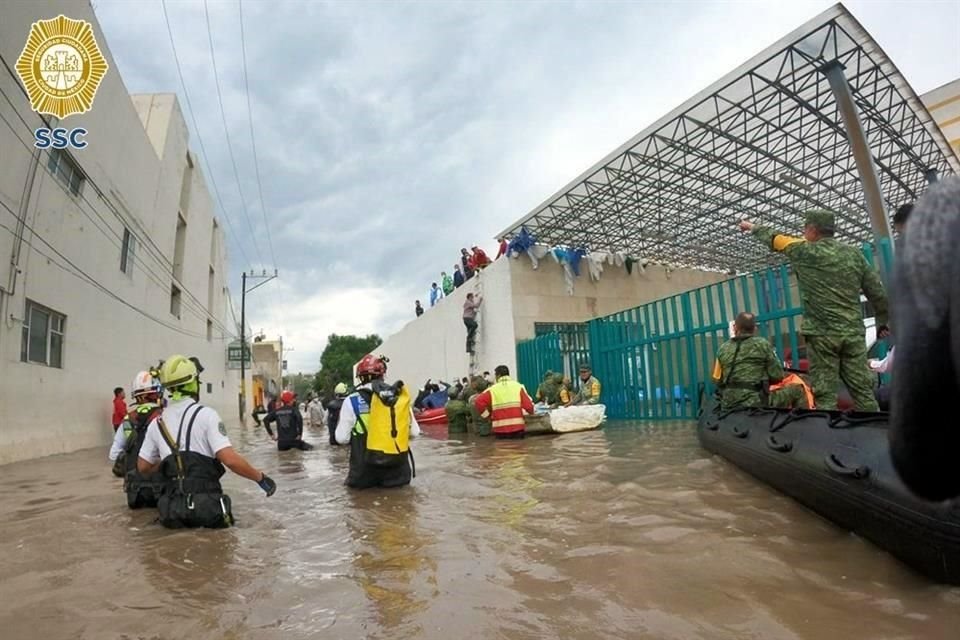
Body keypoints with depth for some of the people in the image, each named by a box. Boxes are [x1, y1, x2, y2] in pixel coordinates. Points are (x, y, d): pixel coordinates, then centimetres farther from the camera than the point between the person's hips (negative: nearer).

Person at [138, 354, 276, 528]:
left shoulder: (156, 424, 7)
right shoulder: (206, 414, -10)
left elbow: (143, 467, 18)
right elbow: (230, 459, -17)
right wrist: (260, 477, -7)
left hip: (174, 508, 4)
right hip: (206, 504, -4)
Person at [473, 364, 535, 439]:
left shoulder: (492, 389, 1)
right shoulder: (518, 386, 2)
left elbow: (478, 401, -10)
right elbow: (528, 405, -5)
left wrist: (486, 414, 5)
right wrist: (531, 412, 17)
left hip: (500, 429, 0)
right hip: (518, 427, 0)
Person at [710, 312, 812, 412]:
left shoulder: (722, 349, 5)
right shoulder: (762, 344, -2)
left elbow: (717, 380, 10)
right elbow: (778, 376, 0)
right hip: (756, 404, -3)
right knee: (797, 389, 15)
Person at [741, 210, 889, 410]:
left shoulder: (805, 251, -1)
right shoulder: (854, 253, 11)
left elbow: (774, 239, 15)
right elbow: (877, 290, 13)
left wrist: (752, 227, 32)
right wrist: (883, 321, 23)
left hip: (822, 333, -5)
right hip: (854, 331, 5)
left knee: (825, 395, -3)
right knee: (863, 391, 6)